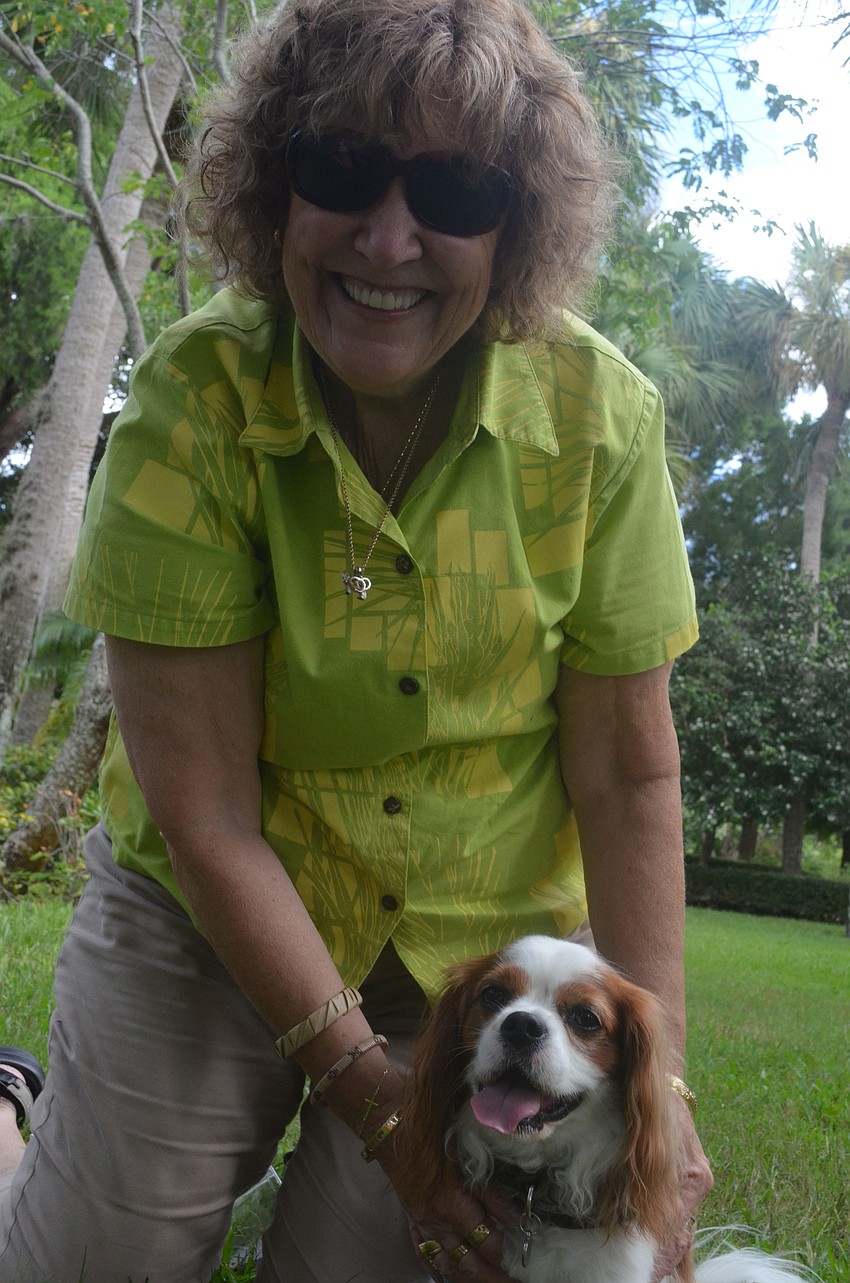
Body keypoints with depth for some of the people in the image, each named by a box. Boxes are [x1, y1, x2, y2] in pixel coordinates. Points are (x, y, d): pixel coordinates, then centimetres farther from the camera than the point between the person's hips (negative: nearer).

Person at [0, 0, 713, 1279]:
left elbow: (629, 775, -12)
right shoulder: (193, 403, -20)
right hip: (205, 920, 0)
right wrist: (364, 1085, -19)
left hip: (488, 937, 1)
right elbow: (203, 808, -20)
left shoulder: (599, 413, -17)